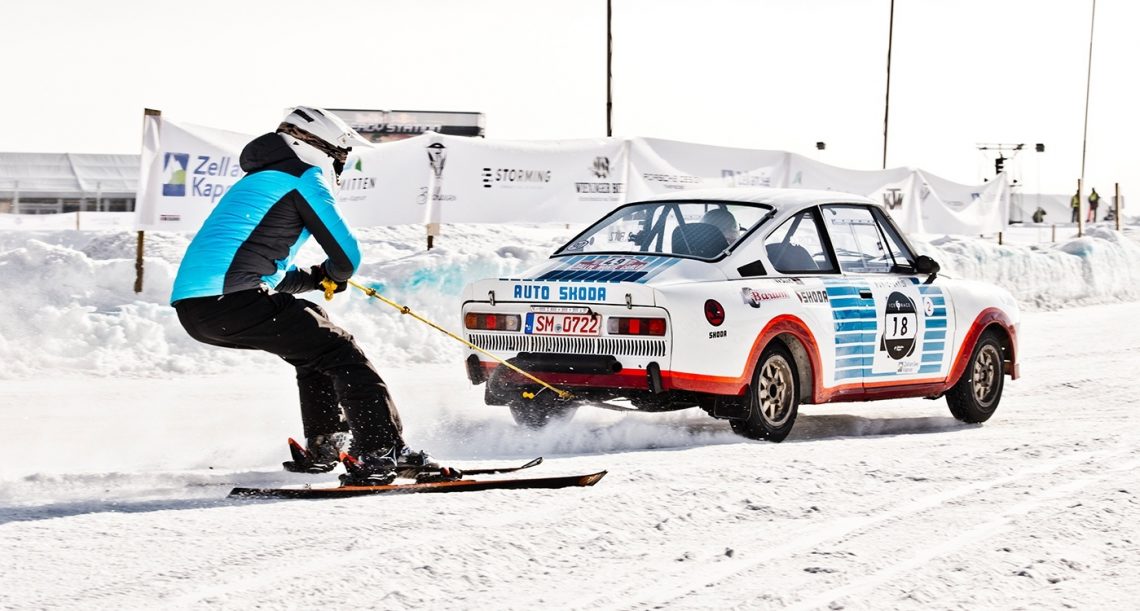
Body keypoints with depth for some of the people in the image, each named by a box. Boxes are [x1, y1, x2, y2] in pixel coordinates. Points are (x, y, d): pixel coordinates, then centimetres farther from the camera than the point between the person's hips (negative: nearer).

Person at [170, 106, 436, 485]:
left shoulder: (255, 182, 30)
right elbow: (347, 255, 2)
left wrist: (315, 278, 24)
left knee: (312, 331, 27)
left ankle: (323, 447, 27)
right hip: (231, 302, -9)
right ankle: (382, 451, -13)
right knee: (339, 353, -4)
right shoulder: (304, 180, 3)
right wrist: (333, 276, 25)